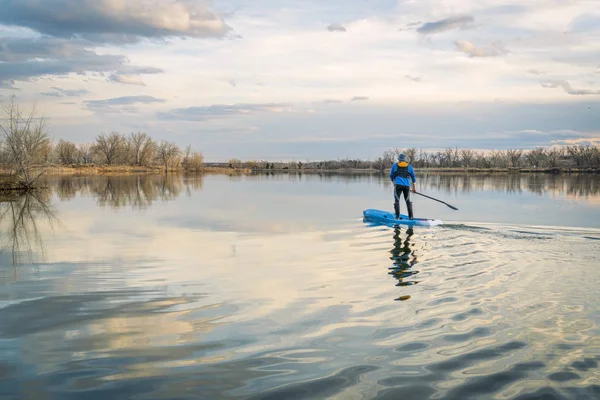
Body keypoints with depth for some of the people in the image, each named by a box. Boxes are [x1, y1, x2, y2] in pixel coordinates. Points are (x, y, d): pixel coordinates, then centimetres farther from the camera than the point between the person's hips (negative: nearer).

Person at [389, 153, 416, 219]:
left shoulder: (395, 165, 12)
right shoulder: (409, 166, 15)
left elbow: (391, 175, 18)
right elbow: (413, 177, 14)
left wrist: (393, 182, 35)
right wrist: (414, 187, 17)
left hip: (398, 185, -2)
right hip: (407, 185, 2)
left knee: (397, 200, 1)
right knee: (408, 200, 13)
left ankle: (397, 216, -7)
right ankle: (410, 216, 13)